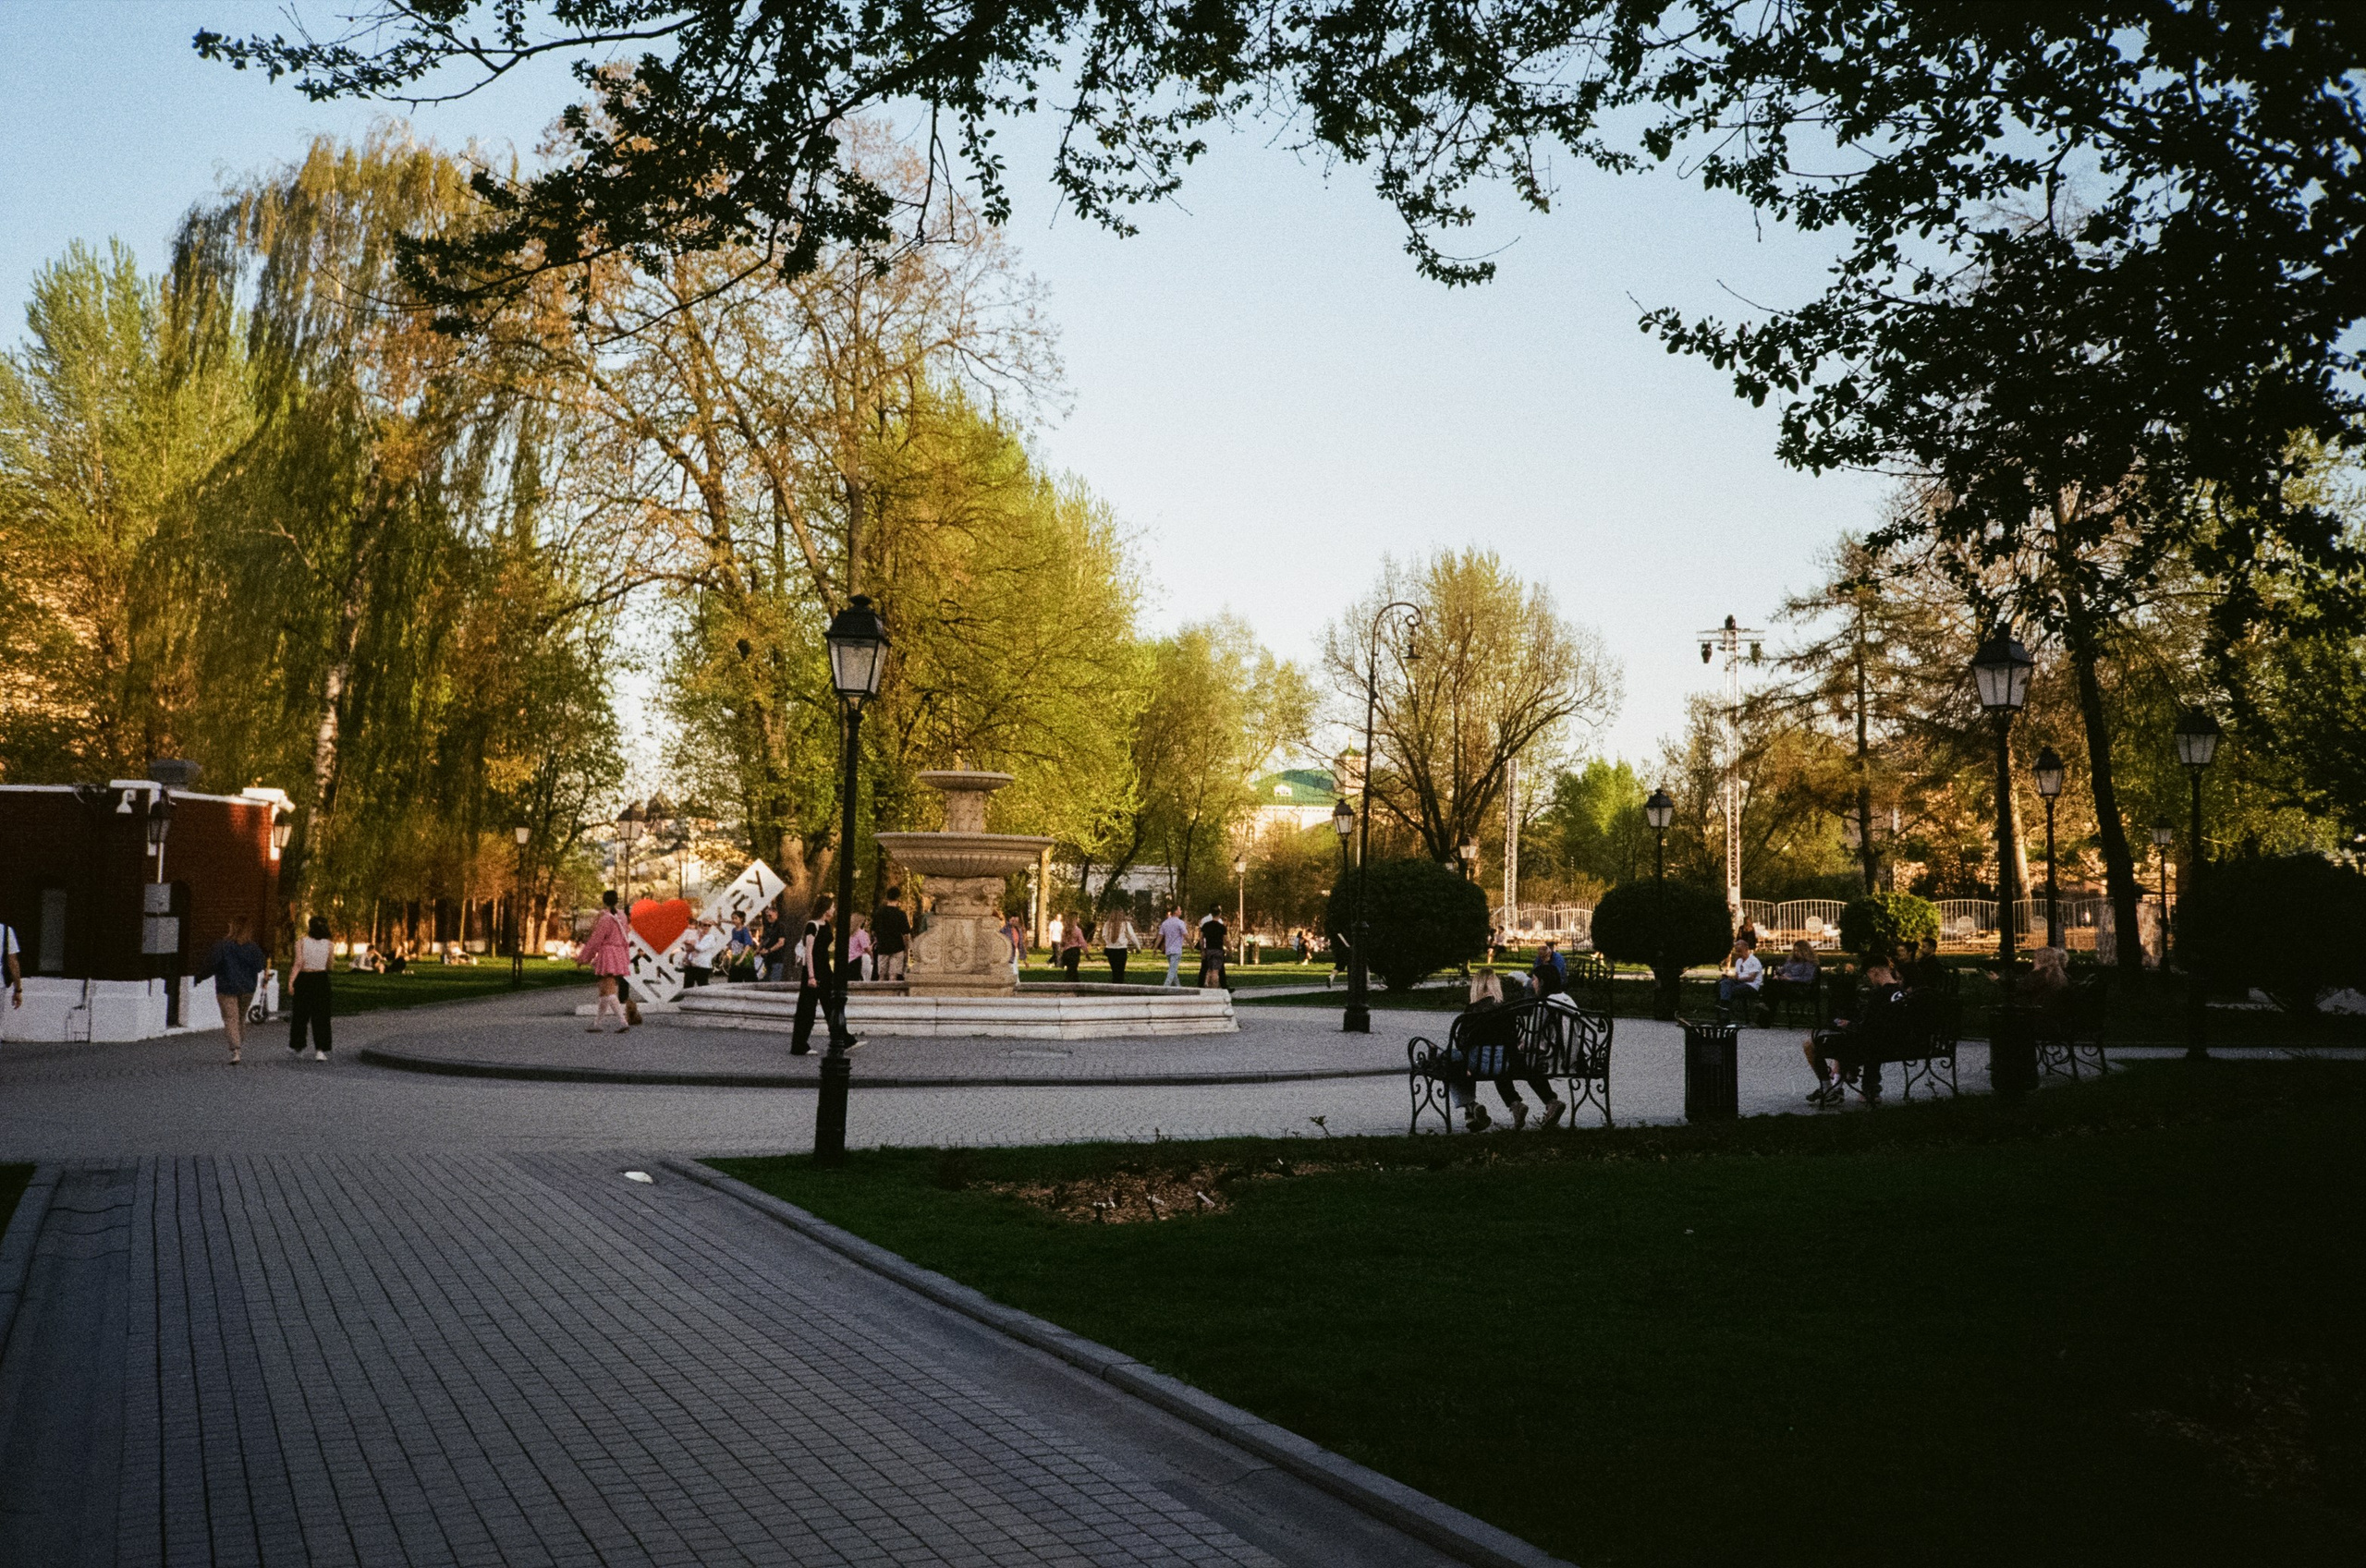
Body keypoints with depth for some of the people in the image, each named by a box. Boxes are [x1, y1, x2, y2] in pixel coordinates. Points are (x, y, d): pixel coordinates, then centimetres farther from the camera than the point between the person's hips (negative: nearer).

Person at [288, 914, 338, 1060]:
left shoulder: (302, 941, -9)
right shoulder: (327, 944, -1)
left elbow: (299, 963, -16)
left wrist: (290, 982, -15)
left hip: (304, 979, -1)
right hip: (321, 980, 1)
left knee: (300, 1015, 14)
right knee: (321, 1017, 4)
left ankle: (298, 1047, 28)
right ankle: (320, 1050, -5)